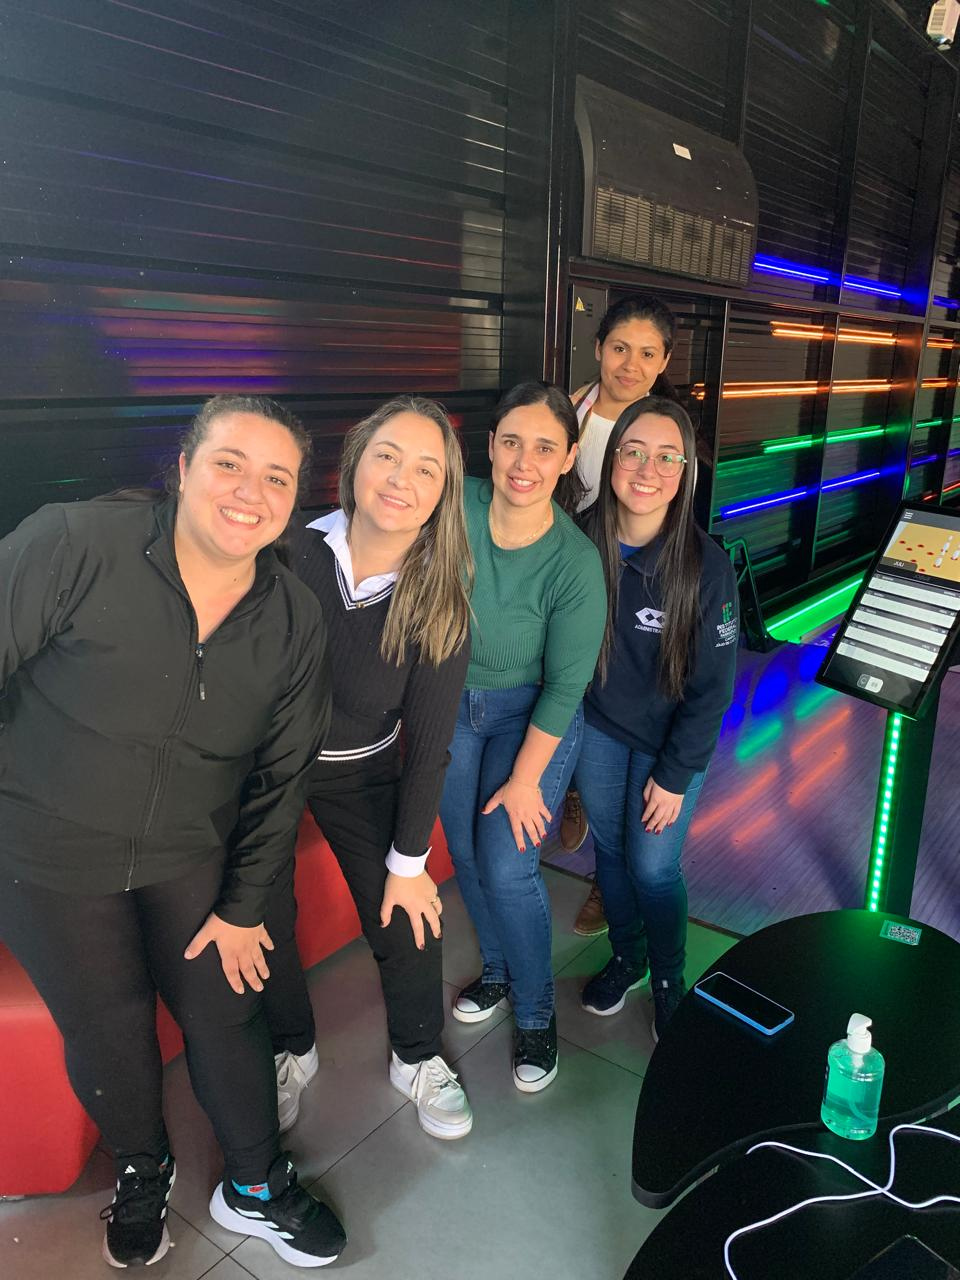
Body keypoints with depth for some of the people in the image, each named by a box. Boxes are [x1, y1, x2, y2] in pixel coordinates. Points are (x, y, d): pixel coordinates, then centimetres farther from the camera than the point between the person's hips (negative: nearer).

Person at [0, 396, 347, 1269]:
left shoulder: (295, 621, -8)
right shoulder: (75, 543, -21)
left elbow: (281, 775, -1)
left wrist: (244, 904, 2)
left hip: (190, 857, 3)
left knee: (227, 1016, 12)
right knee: (106, 1033, 14)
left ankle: (256, 1187, 41)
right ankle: (142, 1170, 47)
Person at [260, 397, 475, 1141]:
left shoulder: (440, 604, -18)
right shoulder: (290, 554, -21)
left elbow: (428, 742, -12)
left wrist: (408, 862, -6)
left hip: (362, 772, 1)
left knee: (406, 920, 1)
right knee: (263, 916, 6)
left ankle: (418, 1059, 32)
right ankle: (291, 1052, 37)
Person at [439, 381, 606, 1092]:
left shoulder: (576, 563, -25)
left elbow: (565, 686, -16)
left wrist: (525, 778, -11)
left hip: (532, 715, -4)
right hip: (452, 705, 4)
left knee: (507, 868, -4)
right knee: (467, 853, 15)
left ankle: (537, 1012, 24)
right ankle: (498, 971, 43)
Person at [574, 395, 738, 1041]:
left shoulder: (706, 564, -25)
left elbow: (712, 685, -16)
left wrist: (675, 775, -11)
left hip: (670, 741, -3)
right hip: (598, 726, 3)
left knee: (652, 867, 6)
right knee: (609, 847, 18)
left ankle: (670, 980, 36)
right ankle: (626, 957, 46)